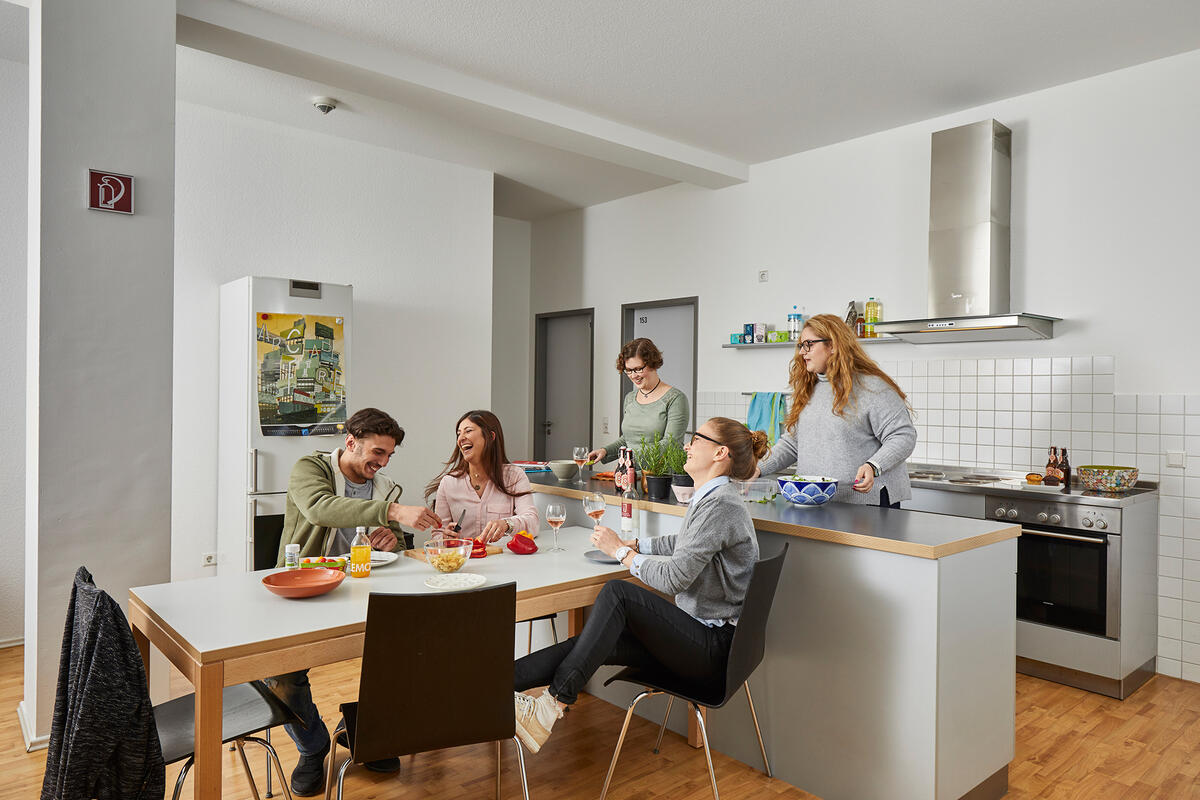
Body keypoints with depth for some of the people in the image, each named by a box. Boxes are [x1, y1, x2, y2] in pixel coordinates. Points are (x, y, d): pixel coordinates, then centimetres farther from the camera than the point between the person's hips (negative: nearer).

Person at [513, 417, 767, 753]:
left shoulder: (721, 504, -18)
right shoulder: (707, 498, 12)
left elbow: (674, 577, -22)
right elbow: (682, 542, 31)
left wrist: (621, 551, -8)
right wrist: (632, 544, 16)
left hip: (715, 646, -9)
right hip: (698, 635, 9)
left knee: (617, 593, -24)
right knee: (591, 643, -7)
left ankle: (553, 704, -22)